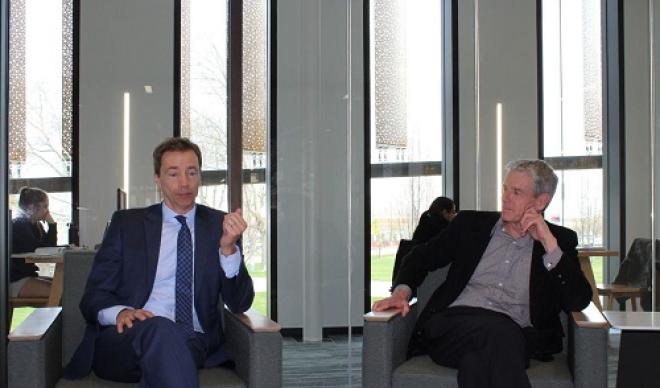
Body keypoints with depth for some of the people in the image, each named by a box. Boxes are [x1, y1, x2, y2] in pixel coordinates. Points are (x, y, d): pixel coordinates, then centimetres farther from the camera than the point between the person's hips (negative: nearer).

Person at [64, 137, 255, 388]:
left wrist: (228, 247, -13)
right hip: (123, 341, 1)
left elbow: (240, 304, 5)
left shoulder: (218, 225, 12)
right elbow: (93, 296, 8)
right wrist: (120, 312, -16)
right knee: (159, 327, -34)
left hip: (194, 343, -1)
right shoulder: (126, 223, 12)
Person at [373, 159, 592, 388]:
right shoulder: (471, 223, 19)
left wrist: (549, 243, -3)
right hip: (455, 322, 1)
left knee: (477, 359, -38)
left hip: (513, 337, -1)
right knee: (499, 330, -36)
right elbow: (422, 256, 22)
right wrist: (402, 291, 1)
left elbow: (579, 301, 3)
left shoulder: (560, 240, 15)